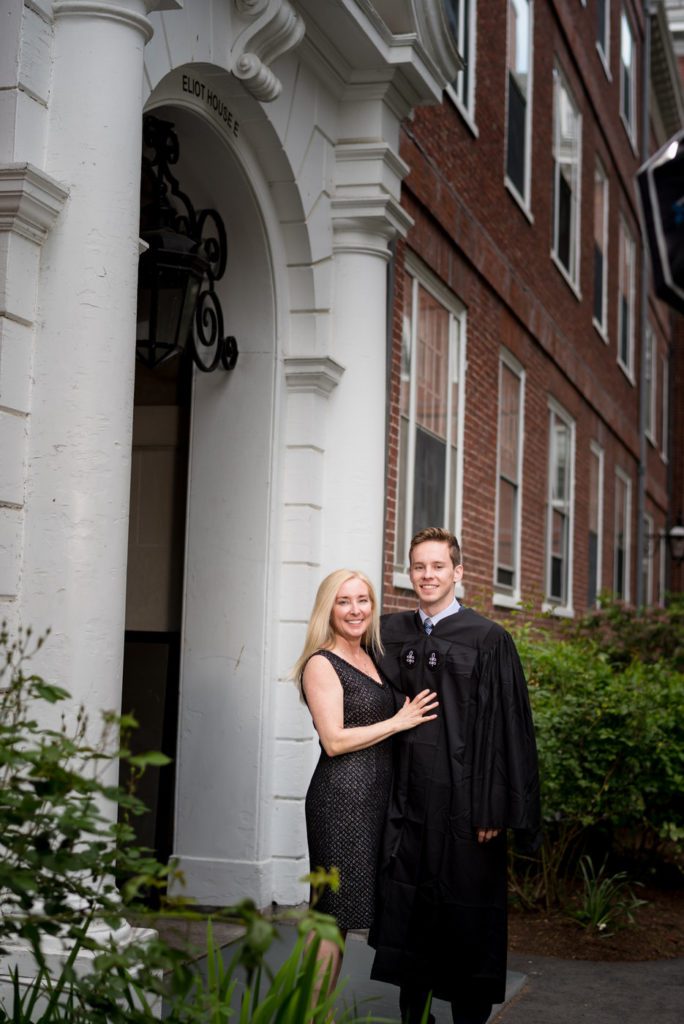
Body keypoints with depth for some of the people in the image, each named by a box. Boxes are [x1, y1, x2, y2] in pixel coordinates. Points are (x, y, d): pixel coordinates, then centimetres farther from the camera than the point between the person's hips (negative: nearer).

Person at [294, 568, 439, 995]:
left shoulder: (372, 659, 16)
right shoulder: (321, 664, -7)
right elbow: (334, 740, -15)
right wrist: (399, 722, -11)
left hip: (379, 796, 8)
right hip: (343, 797, -8)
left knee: (339, 916, 9)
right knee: (333, 915, -6)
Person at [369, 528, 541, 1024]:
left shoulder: (488, 639, -6)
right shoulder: (391, 634, 8)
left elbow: (505, 726, -9)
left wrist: (494, 808, -13)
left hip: (463, 801, -4)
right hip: (407, 799, 4)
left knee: (466, 915, 4)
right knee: (407, 909, 10)